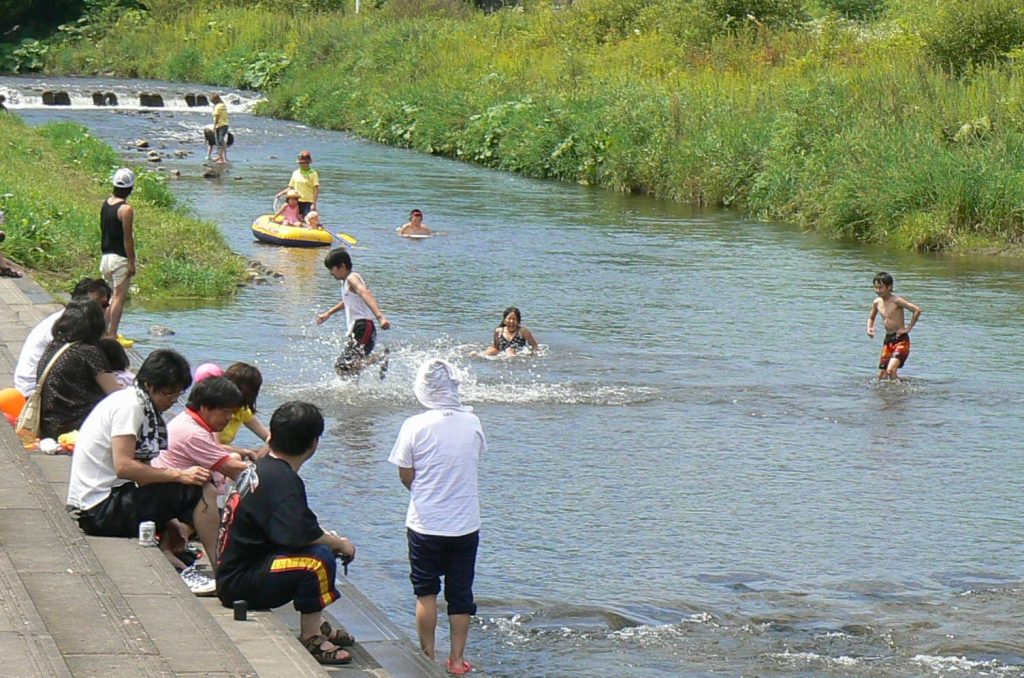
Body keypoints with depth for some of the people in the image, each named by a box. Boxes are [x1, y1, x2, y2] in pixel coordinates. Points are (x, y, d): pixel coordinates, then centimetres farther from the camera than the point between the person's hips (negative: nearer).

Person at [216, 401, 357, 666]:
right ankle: (311, 636, -16)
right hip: (239, 583, -10)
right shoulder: (281, 479, -19)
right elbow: (300, 534, -31)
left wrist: (328, 537, 12)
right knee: (320, 558, -27)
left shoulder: (261, 468, 11)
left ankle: (316, 623, 19)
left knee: (324, 544, 22)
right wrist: (339, 543, -12)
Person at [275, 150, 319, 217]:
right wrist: (281, 193, 5)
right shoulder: (295, 173, 11)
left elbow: (316, 190, -8)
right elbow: (291, 188, 18)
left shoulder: (313, 173, -4)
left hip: (308, 202, -5)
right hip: (297, 202, 5)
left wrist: (314, 204, -16)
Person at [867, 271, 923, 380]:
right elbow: (871, 318, 26)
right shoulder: (877, 303, 7)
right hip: (888, 340, 7)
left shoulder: (896, 301, -14)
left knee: (891, 370, -23)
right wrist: (869, 328, 6)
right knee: (882, 374, 5)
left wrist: (908, 328, -16)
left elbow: (917, 310, -22)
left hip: (901, 339, -7)